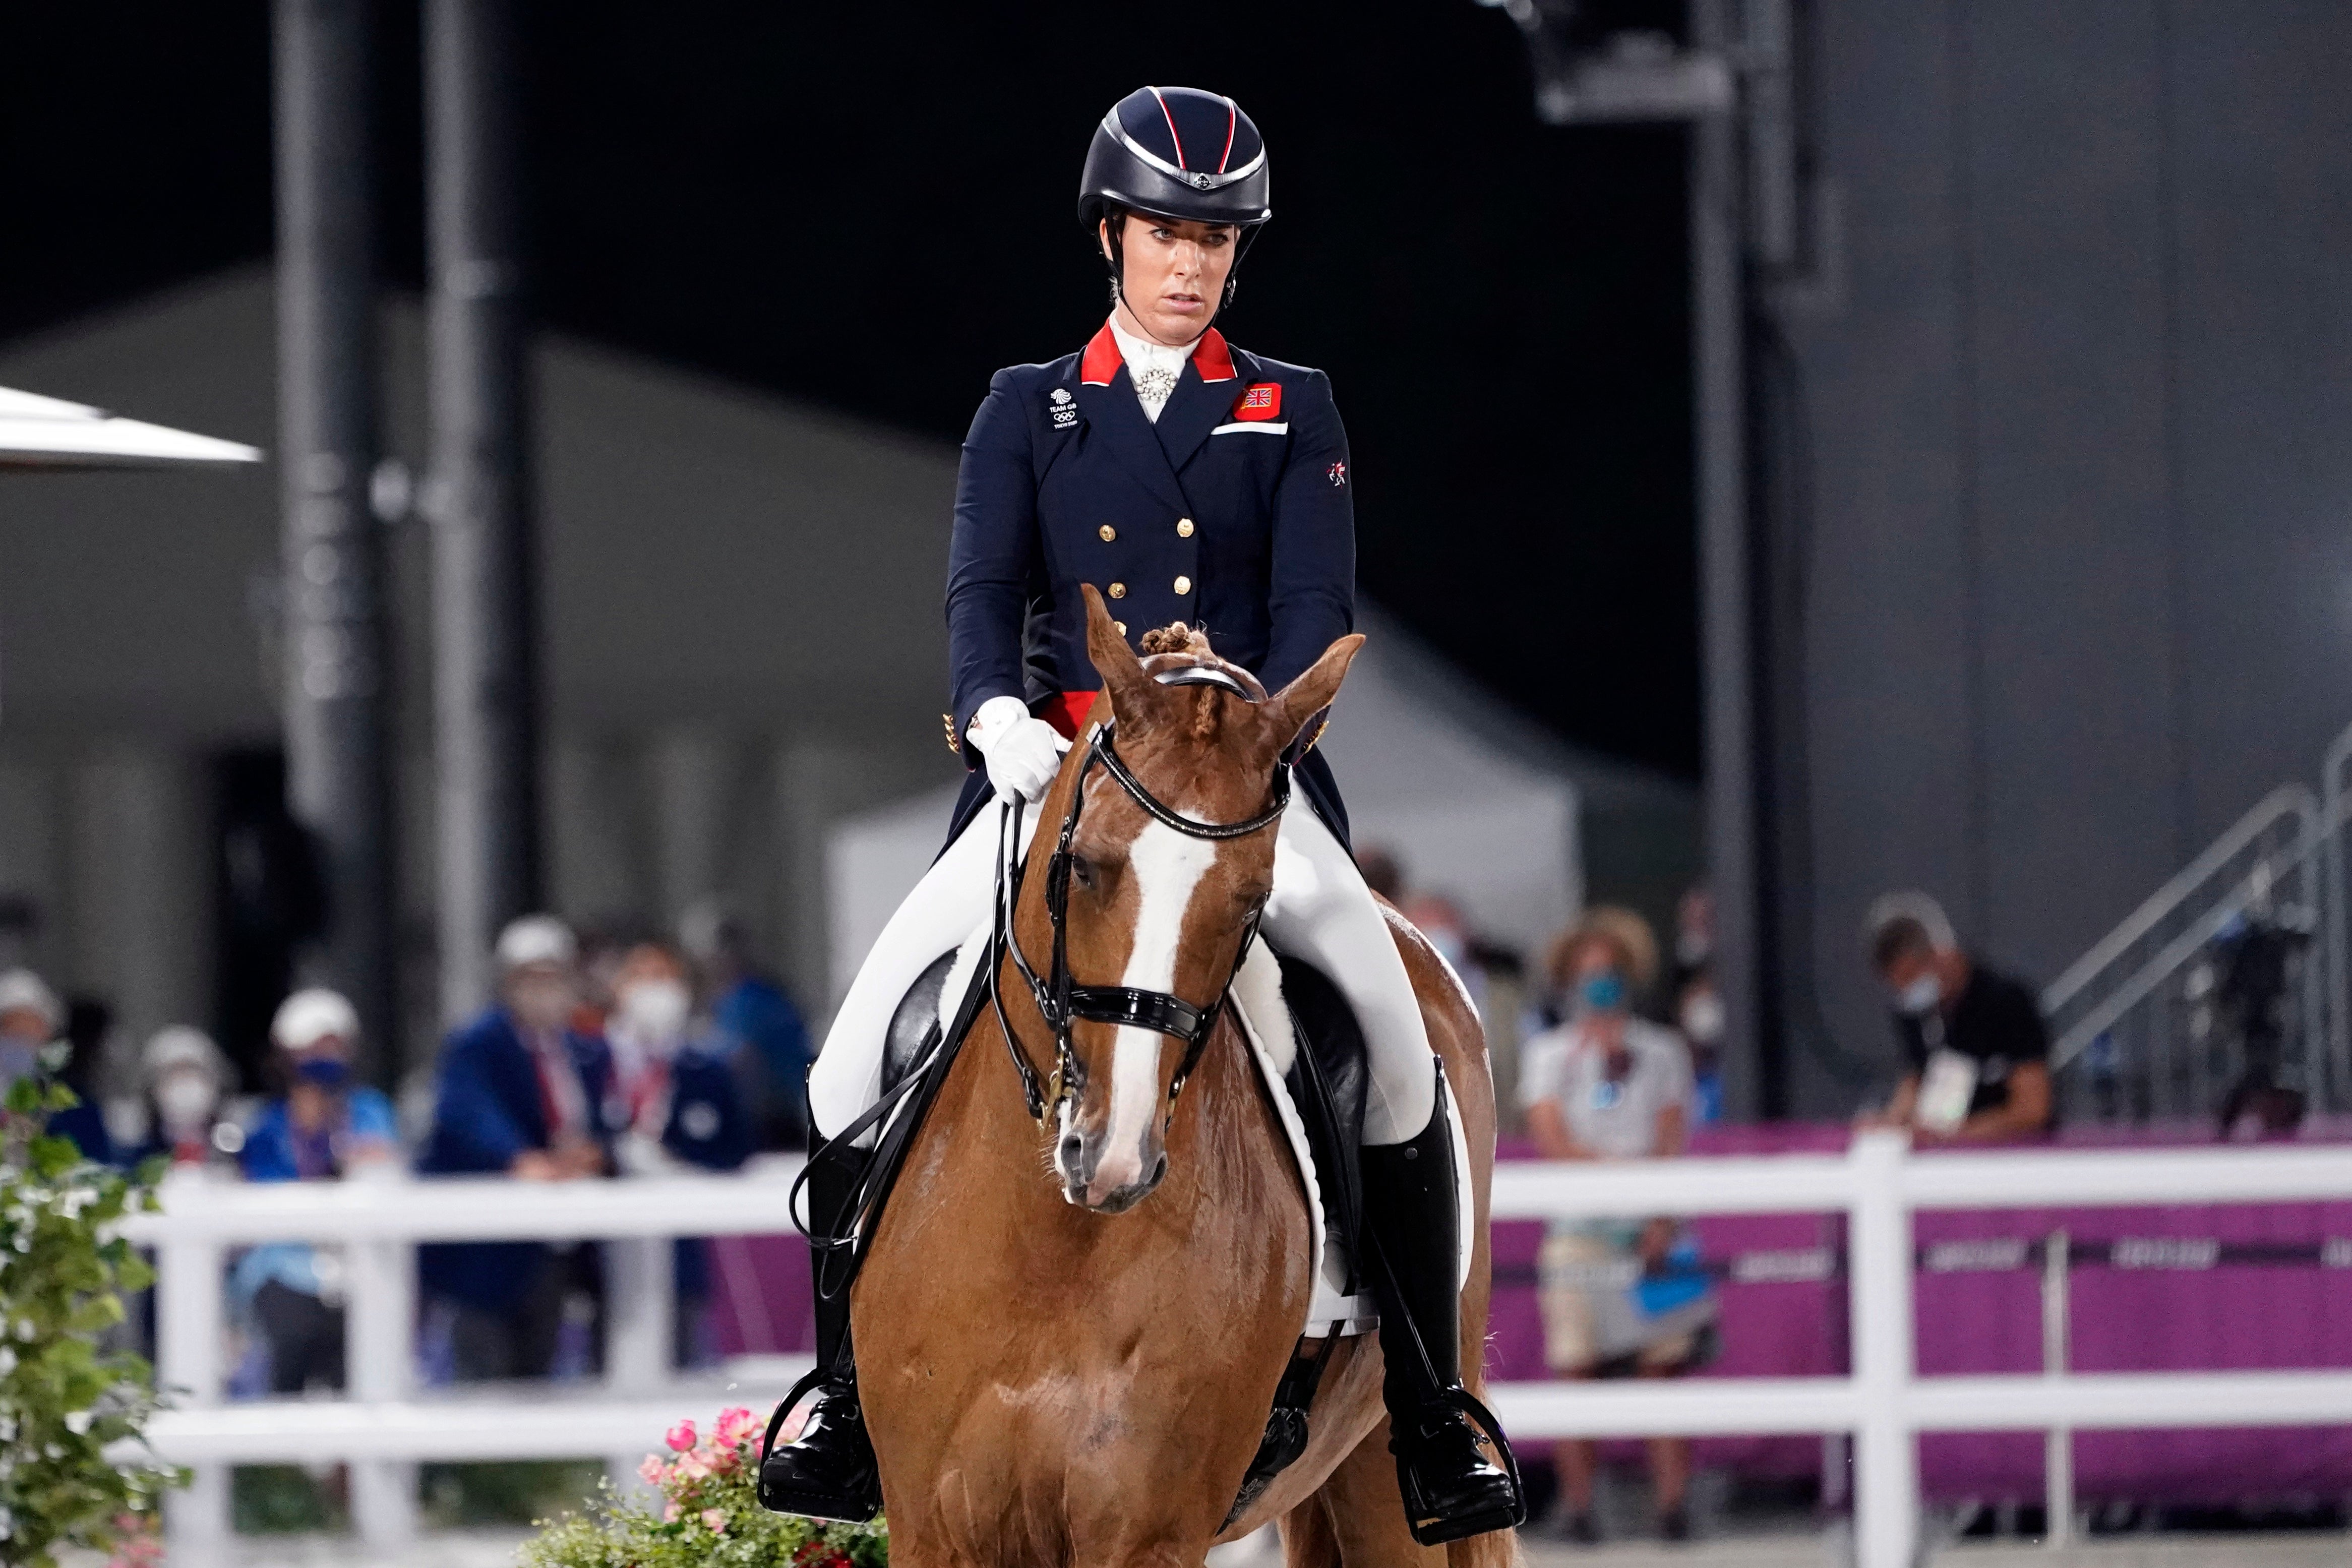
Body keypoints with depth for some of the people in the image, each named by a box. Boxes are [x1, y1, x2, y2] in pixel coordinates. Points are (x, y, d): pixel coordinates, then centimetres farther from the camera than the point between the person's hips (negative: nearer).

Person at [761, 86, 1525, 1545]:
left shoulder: (1296, 411, 11)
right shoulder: (1028, 410, 12)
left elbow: (1315, 605, 0)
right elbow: (984, 592, 0)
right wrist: (996, 712, -22)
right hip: (1054, 770, 1)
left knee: (1398, 1035, -22)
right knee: (866, 1042, -15)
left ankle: (1434, 1411, -10)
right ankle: (850, 1409, -1)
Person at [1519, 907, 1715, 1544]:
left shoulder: (1661, 1052, 12)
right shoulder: (1549, 1053, 11)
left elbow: (1673, 1145, 3)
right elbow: (1553, 1143, 1)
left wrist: (1661, 1221, -9)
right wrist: (1623, 1168, -9)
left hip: (1650, 1227, 0)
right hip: (1579, 1225, 0)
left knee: (1666, 1362, -6)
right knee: (1576, 1366, -7)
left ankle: (1673, 1499, -7)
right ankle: (1577, 1503, -5)